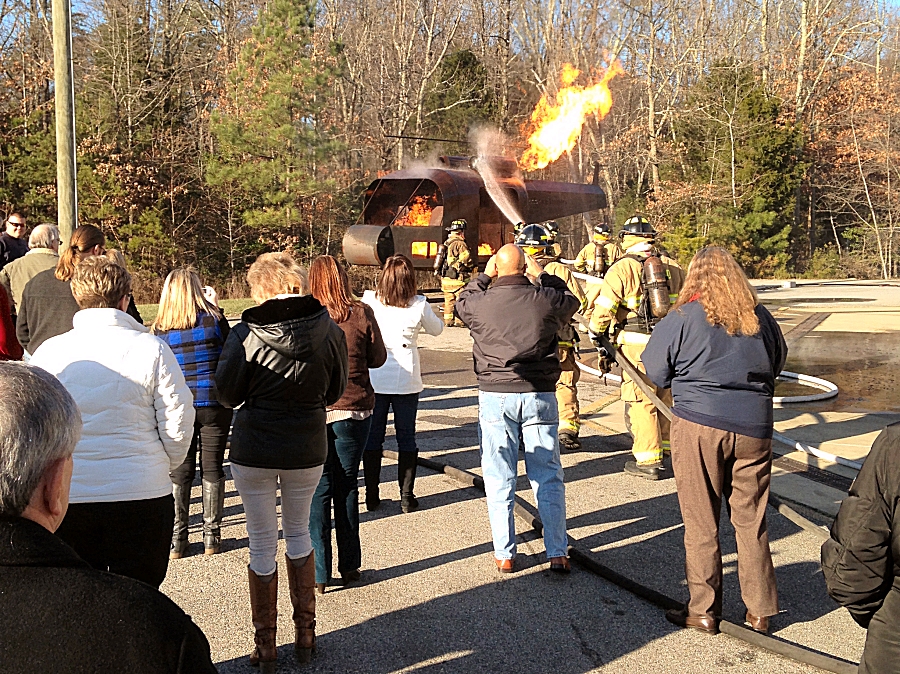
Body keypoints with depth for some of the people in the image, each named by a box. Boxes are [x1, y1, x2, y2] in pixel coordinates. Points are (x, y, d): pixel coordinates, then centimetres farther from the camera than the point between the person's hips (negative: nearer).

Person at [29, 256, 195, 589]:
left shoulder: (48, 352, -2)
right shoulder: (151, 349, -8)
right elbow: (178, 423, -6)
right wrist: (165, 465, 13)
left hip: (67, 496, 2)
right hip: (141, 497, -2)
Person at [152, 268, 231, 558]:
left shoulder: (159, 329, -3)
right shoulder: (214, 320, -7)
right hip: (214, 405, -1)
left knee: (179, 471, 10)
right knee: (212, 468, 9)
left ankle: (176, 539, 14)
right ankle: (212, 536, 15)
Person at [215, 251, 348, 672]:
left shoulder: (246, 334, -16)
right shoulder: (330, 333, -9)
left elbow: (226, 394, -8)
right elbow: (335, 393, 3)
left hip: (253, 451, -2)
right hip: (307, 449, 3)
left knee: (262, 544, 11)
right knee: (298, 532, 22)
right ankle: (305, 634, 29)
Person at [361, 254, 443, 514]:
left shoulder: (369, 301, -9)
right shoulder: (418, 305, -8)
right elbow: (437, 329, 9)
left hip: (374, 380, 0)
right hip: (406, 381, 0)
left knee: (373, 437, 11)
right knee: (406, 438, 10)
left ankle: (372, 496, 15)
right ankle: (407, 496, 13)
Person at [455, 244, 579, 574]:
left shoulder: (480, 302, -6)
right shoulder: (546, 299, -5)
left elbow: (461, 303, 18)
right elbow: (571, 301, 18)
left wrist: (483, 276, 20)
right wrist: (542, 275, 18)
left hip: (496, 396, 0)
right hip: (540, 395, 1)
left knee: (499, 479, 9)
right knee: (549, 478, 9)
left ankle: (504, 555, 14)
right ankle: (558, 554, 14)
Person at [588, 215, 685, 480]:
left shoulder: (622, 268, -7)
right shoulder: (672, 266, 10)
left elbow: (604, 308, -11)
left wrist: (596, 333, 3)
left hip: (636, 344, -6)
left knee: (640, 401, 0)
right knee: (667, 396, 17)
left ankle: (648, 460, 2)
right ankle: (669, 446, 31)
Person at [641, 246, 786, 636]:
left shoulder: (683, 317, -6)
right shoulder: (760, 316, 5)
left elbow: (655, 371, 2)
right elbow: (778, 363, 20)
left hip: (699, 423, -3)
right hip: (754, 427, 4)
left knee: (701, 523, 7)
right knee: (751, 520, 13)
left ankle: (704, 611, 15)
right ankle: (760, 610, 22)